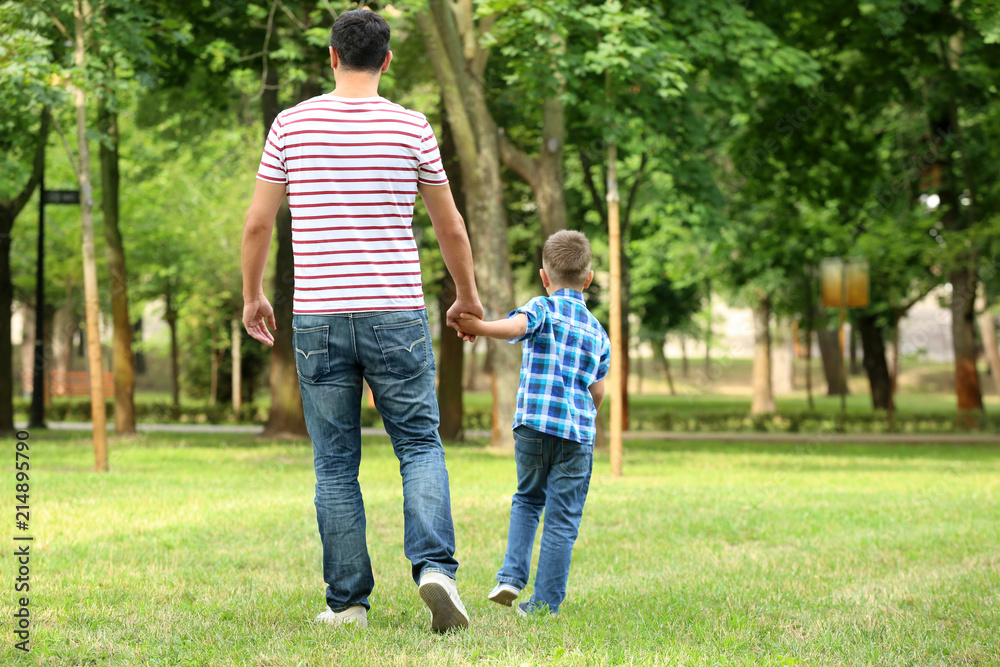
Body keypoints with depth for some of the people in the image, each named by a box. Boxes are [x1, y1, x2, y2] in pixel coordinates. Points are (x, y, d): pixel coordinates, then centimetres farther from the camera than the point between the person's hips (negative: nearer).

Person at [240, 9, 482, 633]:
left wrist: (253, 297, 18)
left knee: (335, 465, 7)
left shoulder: (292, 124, 0)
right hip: (397, 315, -1)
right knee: (421, 446, 9)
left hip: (318, 317, 1)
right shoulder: (411, 127, 0)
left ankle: (348, 601, 8)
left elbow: (258, 223, 3)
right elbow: (450, 227, 8)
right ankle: (435, 565, -12)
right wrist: (468, 295, 23)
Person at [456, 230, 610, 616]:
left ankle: (512, 575, 7)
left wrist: (479, 327, -38)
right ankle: (545, 602, 2)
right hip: (578, 432, 1)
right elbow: (598, 392, 16)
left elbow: (517, 326, -21)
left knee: (528, 499, 21)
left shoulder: (543, 308, 4)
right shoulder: (598, 332, 16)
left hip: (533, 424, -1)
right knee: (562, 519, 4)